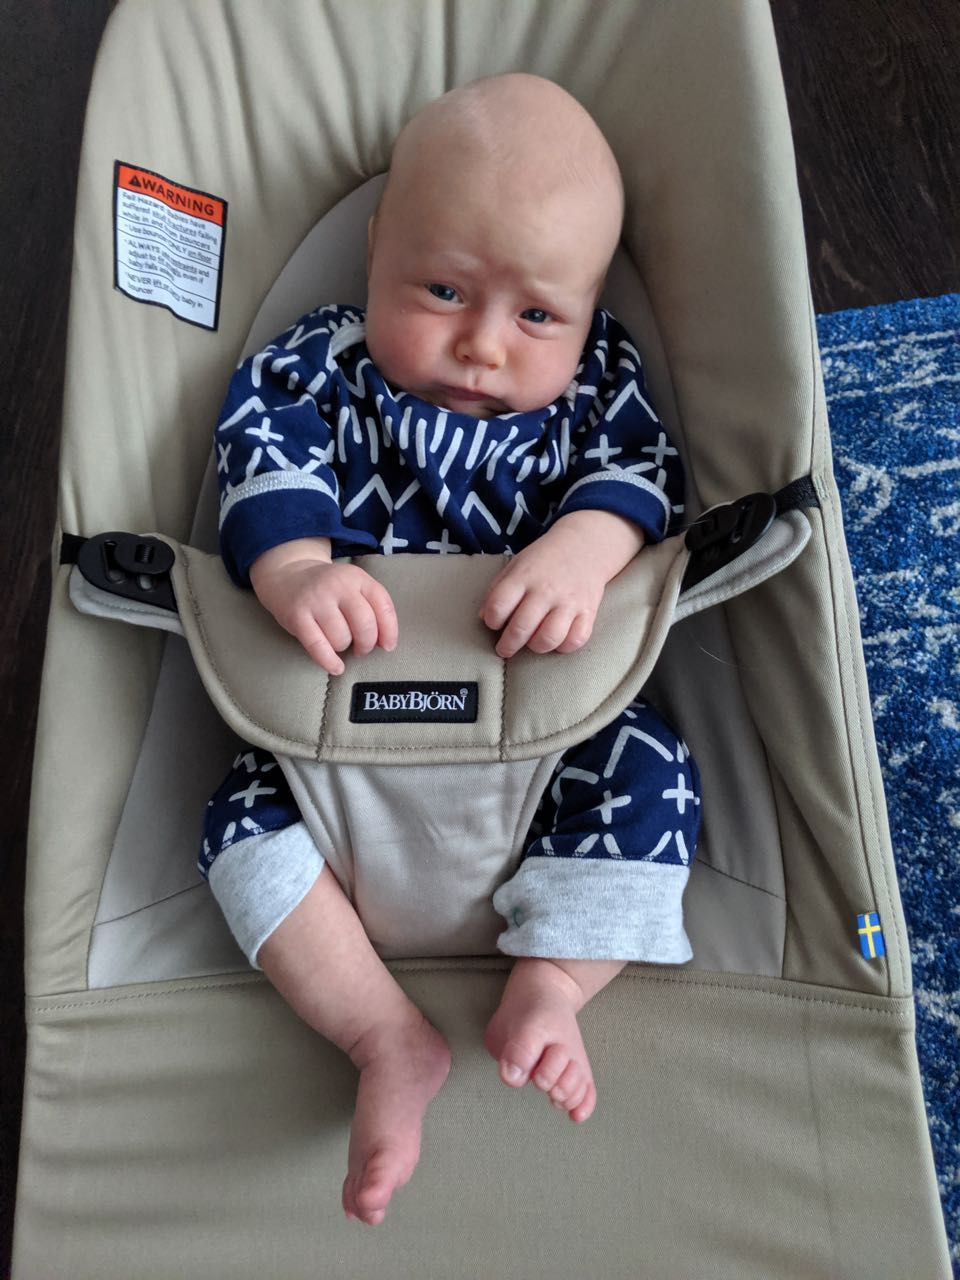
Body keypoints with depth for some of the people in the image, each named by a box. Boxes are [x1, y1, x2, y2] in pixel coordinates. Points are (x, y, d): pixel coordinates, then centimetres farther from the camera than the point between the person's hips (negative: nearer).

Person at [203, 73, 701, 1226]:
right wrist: (291, 566, -37)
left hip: (550, 700, 1)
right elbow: (262, 459, -15)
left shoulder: (598, 381, 1)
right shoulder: (319, 366, -3)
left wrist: (583, 545, -35)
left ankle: (546, 994, -8)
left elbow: (641, 471, -11)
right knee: (247, 814, -15)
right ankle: (388, 1042, -12)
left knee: (650, 776, -20)